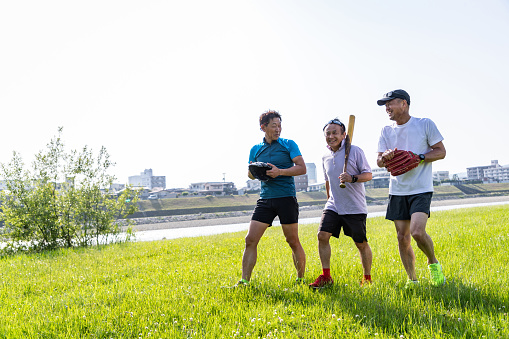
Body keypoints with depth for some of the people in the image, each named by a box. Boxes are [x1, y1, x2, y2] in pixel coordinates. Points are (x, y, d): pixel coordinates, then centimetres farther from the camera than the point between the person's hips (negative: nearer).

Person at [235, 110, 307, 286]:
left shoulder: (289, 144, 2)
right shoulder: (255, 149, 13)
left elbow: (302, 168, -6)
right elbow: (250, 173, 22)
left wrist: (280, 171, -19)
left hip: (287, 198, -3)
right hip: (265, 199, 3)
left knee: (293, 241, 2)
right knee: (250, 240, -6)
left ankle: (301, 279, 17)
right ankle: (244, 280, -1)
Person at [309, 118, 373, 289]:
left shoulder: (355, 151, -6)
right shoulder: (325, 158, 10)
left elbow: (368, 174, -6)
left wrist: (353, 178, -23)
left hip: (355, 207, -4)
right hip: (333, 206, 4)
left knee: (361, 243, 2)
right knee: (322, 235, -11)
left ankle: (367, 277, 21)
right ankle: (326, 276, -3)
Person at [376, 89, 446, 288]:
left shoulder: (425, 124, -1)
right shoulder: (386, 131, 11)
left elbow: (441, 152, 1)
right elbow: (379, 161, 7)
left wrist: (419, 157, -16)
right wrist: (385, 157, -17)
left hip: (421, 189, -4)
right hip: (397, 190, 5)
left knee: (417, 232, -20)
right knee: (402, 238, 4)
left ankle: (433, 263, 8)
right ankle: (411, 279, 18)